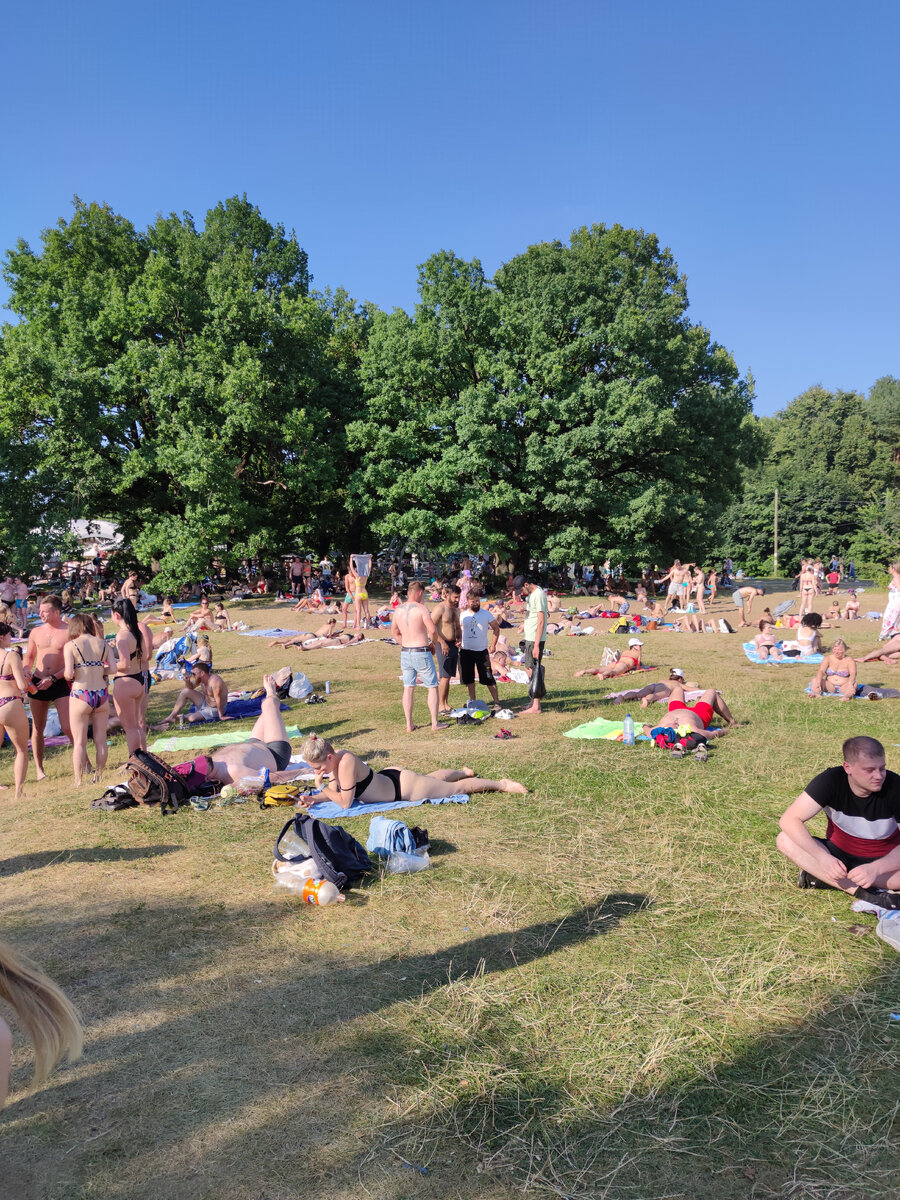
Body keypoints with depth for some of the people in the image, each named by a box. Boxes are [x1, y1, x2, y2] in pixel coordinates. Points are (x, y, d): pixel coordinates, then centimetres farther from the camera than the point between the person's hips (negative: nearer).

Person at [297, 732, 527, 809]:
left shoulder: (345, 763, -33)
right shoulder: (335, 757, -10)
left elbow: (345, 802, -29)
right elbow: (334, 789, 2)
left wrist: (322, 788, -24)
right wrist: (314, 799, -13)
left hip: (403, 787, -8)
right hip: (390, 776, 8)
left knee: (458, 788, 9)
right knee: (432, 777, 36)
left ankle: (501, 784, 24)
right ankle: (464, 771, 60)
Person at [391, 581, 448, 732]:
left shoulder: (398, 609, 5)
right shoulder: (421, 608, -14)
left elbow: (394, 632, 15)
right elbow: (433, 630, -20)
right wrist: (432, 642, -1)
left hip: (405, 652, 6)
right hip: (421, 653, -6)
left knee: (408, 688, 10)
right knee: (432, 687, 7)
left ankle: (409, 724, 13)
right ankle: (435, 723, 11)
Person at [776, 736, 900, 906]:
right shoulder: (831, 780, -20)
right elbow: (790, 820, -24)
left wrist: (875, 868, -39)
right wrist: (823, 857, -36)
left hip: (882, 860, -1)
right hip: (838, 853, 1)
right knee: (785, 840, -26)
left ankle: (821, 876, -24)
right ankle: (862, 892, -30)